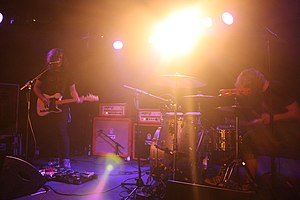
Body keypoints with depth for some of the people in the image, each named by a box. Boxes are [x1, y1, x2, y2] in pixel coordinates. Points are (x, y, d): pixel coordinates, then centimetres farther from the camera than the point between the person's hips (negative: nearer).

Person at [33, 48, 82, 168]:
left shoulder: (67, 74, 6)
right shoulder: (46, 74, 10)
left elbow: (72, 90, 4)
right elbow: (36, 87, 13)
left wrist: (77, 98, -18)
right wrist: (43, 99, -3)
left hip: (61, 107, -3)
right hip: (46, 109, 3)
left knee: (62, 132, -12)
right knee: (49, 133, 4)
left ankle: (65, 159, -6)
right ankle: (55, 158, 15)